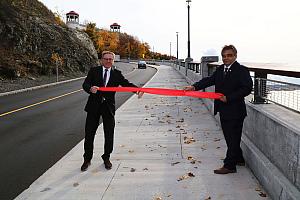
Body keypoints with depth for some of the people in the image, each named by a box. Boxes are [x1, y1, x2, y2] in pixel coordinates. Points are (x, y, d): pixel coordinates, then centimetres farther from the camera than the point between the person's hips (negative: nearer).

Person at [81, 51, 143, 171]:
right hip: (94, 106, 0)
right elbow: (85, 84, -6)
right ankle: (87, 159, 23)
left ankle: (106, 158, 27)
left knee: (109, 135, 7)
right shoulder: (94, 71, 4)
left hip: (108, 107, 1)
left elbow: (126, 83, -7)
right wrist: (90, 89, -30)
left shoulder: (117, 74, 6)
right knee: (89, 134, 6)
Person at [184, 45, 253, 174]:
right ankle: (239, 159, 35)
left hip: (235, 111, -8)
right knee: (229, 137, 18)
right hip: (224, 110, 8)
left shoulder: (241, 70, -11)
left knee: (233, 138, 0)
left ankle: (229, 166, 7)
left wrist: (228, 98, -20)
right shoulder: (220, 69, 12)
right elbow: (210, 80, 3)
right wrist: (194, 87, -12)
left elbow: (247, 88, -17)